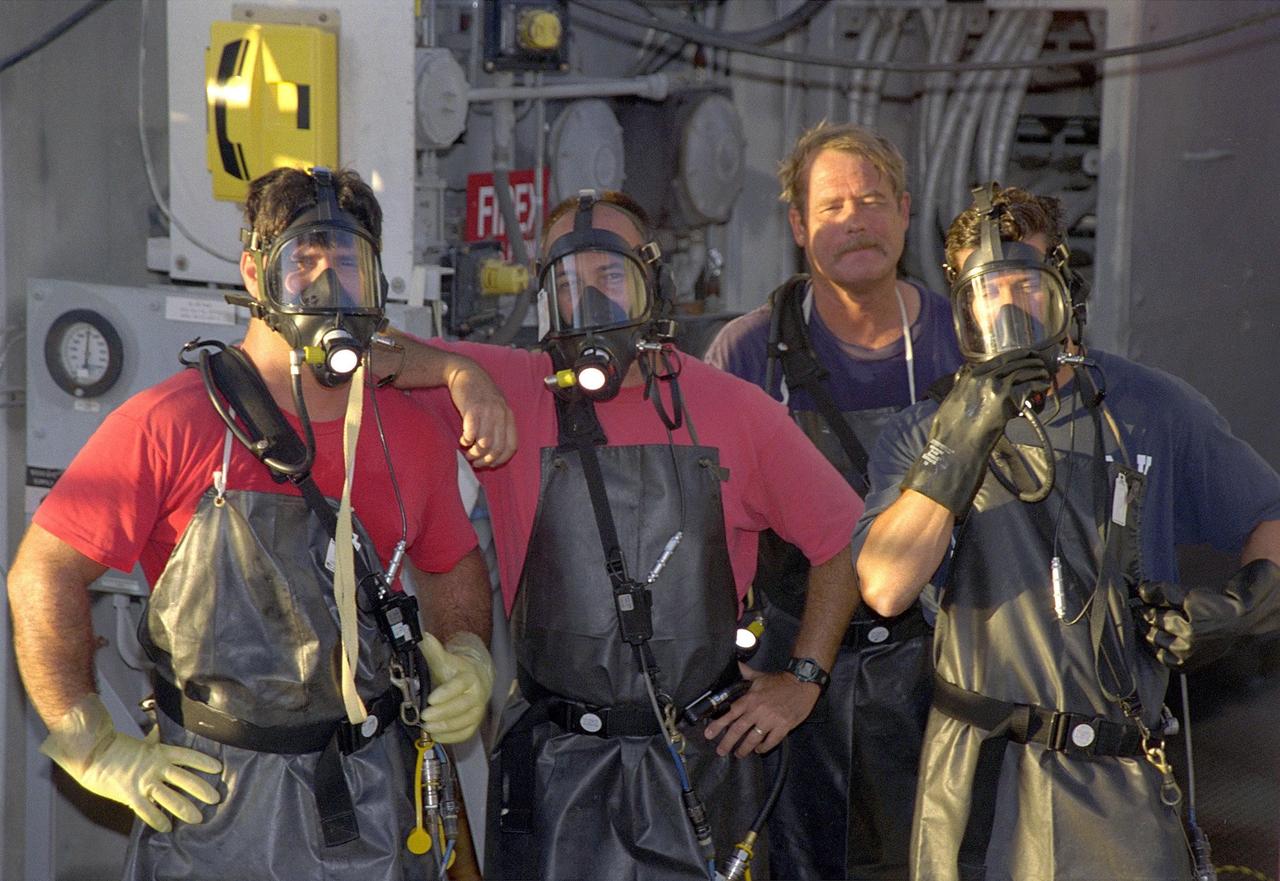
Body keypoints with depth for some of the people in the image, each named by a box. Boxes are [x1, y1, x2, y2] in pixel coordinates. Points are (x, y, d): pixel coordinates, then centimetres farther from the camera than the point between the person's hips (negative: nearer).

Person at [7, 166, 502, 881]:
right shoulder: (171, 423, -9)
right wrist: (97, 750, -10)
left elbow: (453, 562, 23)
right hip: (216, 800, -4)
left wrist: (467, 657, 4)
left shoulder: (414, 433, 6)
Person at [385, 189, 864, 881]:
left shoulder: (732, 408, 1)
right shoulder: (514, 392, -2)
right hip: (555, 765, -1)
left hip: (702, 758, 1)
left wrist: (803, 678, 3)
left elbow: (842, 538, 8)